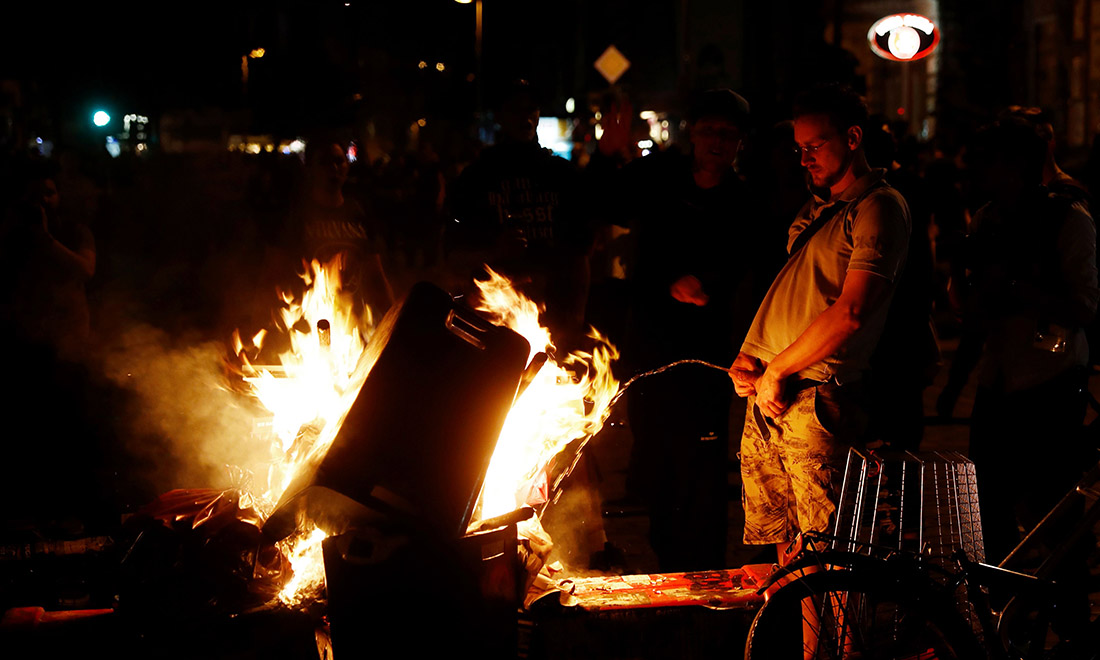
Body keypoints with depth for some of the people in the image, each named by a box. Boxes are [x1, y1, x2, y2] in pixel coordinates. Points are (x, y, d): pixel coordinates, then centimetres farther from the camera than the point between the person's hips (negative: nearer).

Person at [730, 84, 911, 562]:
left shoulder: (879, 208, -7)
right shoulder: (817, 208, 22)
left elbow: (851, 312, -17)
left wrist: (776, 370, -11)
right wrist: (747, 356, 8)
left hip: (815, 399, -8)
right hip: (764, 397, 8)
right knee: (780, 540, 10)